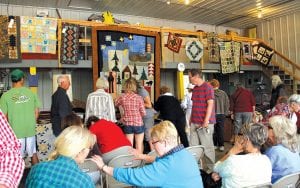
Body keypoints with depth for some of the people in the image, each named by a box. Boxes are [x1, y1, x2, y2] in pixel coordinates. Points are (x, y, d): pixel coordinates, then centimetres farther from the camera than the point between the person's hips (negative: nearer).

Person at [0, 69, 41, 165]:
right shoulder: (31, 93, -5)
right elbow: (36, 112, 1)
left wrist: (9, 128, 11)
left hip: (15, 131, -2)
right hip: (30, 129, 2)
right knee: (33, 153, 17)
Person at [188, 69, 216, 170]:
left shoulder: (208, 87, -9)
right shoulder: (195, 89, 15)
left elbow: (210, 104, -14)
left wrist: (206, 121, -18)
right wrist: (191, 119, 18)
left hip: (205, 123, -8)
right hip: (194, 123, 8)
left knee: (207, 146, 1)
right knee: (193, 146, 10)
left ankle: (211, 168, 16)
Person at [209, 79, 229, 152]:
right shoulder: (223, 93, 0)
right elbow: (227, 104, 5)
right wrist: (225, 113, 12)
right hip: (221, 115, 3)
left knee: (213, 130, 9)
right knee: (221, 130, 10)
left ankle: (214, 144, 16)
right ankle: (221, 145, 12)